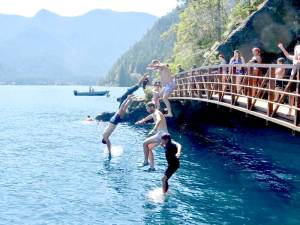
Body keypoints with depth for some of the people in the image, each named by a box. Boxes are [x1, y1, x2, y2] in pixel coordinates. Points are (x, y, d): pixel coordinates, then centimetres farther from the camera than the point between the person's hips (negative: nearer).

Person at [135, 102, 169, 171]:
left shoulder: (157, 113, -13)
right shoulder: (153, 114, 17)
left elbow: (159, 120, -36)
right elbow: (147, 118, 40)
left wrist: (154, 129, -47)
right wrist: (141, 121, 55)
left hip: (162, 134, -10)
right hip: (160, 135, 10)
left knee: (145, 143, -13)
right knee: (148, 148, 14)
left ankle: (146, 161, -7)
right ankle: (152, 167, 12)